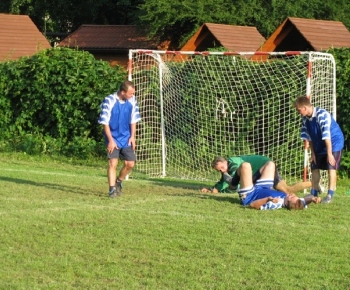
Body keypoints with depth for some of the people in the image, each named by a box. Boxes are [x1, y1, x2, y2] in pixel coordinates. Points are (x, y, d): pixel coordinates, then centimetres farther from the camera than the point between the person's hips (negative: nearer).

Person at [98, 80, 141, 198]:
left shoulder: (132, 101, -4)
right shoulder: (109, 101, -18)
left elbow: (133, 120, 7)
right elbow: (105, 122, -13)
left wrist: (132, 136, 1)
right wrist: (110, 140, -15)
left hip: (126, 138, 4)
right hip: (113, 138, -4)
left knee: (130, 163, 1)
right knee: (113, 163, -13)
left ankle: (119, 181, 26)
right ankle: (112, 189, -6)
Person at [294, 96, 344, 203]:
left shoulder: (322, 115, -29)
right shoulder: (306, 119, -6)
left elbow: (327, 136, -30)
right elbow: (308, 137, 3)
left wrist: (329, 153, -30)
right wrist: (312, 153, 1)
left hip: (334, 144, -8)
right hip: (319, 146, 8)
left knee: (331, 168, -15)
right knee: (314, 168, 9)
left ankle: (330, 195, -14)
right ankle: (314, 193, 20)